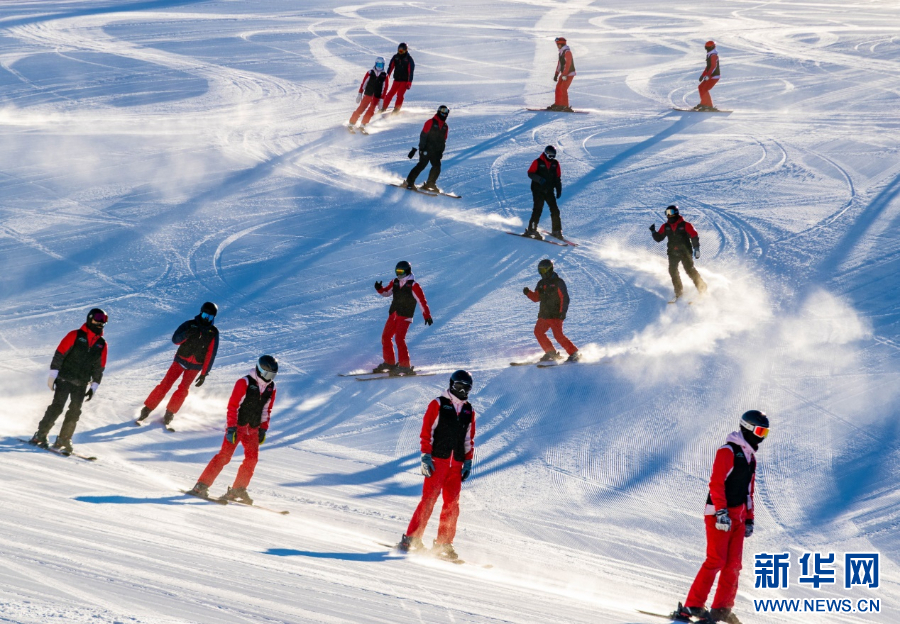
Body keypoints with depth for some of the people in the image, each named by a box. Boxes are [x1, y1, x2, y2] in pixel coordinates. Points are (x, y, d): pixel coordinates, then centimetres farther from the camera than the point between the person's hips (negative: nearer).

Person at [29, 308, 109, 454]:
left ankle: (63, 440, 7)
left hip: (81, 384, 4)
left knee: (74, 412, -1)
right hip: (64, 378, -4)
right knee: (57, 407, -11)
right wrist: (53, 374, -12)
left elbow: (99, 368, 14)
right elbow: (59, 354, -6)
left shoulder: (102, 344, 9)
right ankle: (40, 436, -5)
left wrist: (94, 386, 10)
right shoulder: (75, 336, -4)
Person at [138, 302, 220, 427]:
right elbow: (175, 339, -13)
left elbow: (211, 355, -3)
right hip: (180, 360, -1)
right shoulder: (190, 324, -7)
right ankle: (146, 410, -3)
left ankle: (169, 414, -1)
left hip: (195, 366, 1)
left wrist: (204, 374, -5)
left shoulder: (213, 332, -5)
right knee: (165, 384, -9)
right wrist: (186, 334, -34)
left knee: (183, 389, -13)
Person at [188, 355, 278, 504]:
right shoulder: (244, 383, -13)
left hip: (253, 429, 6)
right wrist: (231, 428, -20)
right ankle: (201, 486, -13)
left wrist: (263, 429, 11)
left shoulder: (271, 388, 6)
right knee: (225, 455, -14)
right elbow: (232, 406, -15)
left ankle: (238, 490, 5)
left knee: (252, 458, -3)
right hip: (237, 425, -6)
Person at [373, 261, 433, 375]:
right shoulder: (395, 283, 10)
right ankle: (389, 363, 23)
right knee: (385, 337, 8)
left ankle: (405, 366, -17)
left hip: (405, 316, -8)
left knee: (399, 338, -19)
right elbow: (386, 292, 23)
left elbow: (422, 301, -11)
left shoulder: (413, 286, -10)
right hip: (393, 314, 8)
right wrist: (379, 289, 2)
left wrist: (427, 315, -15)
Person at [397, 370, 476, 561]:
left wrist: (468, 461, 11)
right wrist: (426, 456, -11)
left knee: (452, 504, -1)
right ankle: (411, 539, -8)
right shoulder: (438, 405, 1)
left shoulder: (469, 411, 16)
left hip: (456, 464, 5)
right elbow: (426, 431, -4)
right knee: (429, 499, -11)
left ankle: (443, 544, 3)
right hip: (437, 460, -5)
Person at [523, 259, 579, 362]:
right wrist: (528, 292, -2)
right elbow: (536, 298, 16)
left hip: (555, 315, -8)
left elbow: (565, 298, -12)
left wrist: (562, 312, -20)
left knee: (558, 335, -16)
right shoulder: (541, 283, 14)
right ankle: (551, 353, 12)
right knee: (538, 332, 3)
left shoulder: (558, 282, -8)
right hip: (544, 315, 8)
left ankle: (574, 353, -11)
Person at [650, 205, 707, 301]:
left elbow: (694, 237, -3)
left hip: (685, 251, -4)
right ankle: (679, 292, 0)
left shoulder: (685, 225, -5)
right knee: (672, 270, -8)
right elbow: (658, 238, 12)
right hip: (673, 253, 5)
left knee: (689, 269, -15)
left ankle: (702, 287, 0)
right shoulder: (665, 227, 8)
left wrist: (696, 249, -9)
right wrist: (653, 232, -7)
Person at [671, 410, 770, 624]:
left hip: (737, 516, 9)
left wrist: (749, 519, 20)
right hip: (719, 513, -9)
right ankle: (692, 606, -14)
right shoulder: (728, 451, -9)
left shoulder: (750, 457, 19)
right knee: (716, 560, -14)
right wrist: (721, 512, -25)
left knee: (733, 564, 3)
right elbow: (716, 483, -17)